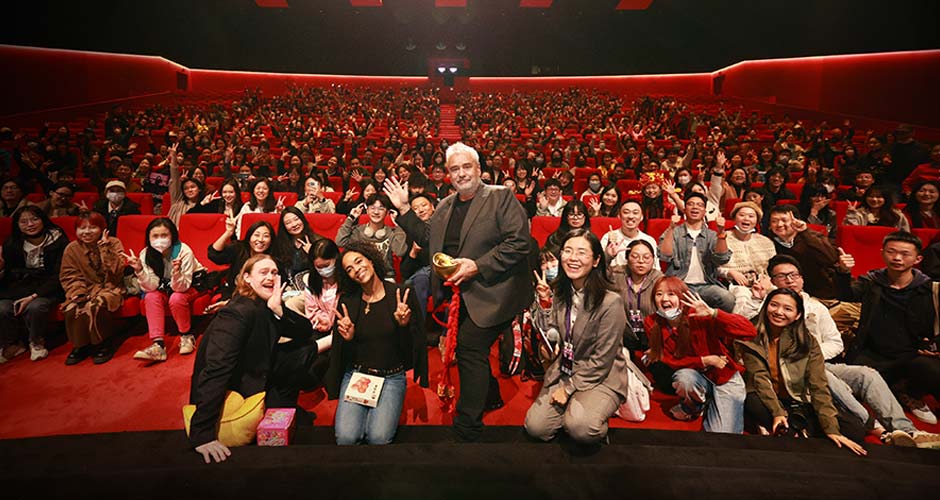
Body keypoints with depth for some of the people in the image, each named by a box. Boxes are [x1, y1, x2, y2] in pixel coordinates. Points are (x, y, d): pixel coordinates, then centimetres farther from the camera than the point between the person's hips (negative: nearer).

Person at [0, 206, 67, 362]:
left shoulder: (58, 241, -8)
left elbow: (58, 276, -11)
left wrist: (33, 296, -20)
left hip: (49, 288, -4)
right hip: (20, 287, 4)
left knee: (35, 307, -33)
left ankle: (37, 343, -3)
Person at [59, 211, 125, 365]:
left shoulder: (114, 243, -4)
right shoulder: (72, 249, 4)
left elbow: (117, 270, -16)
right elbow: (69, 276, 1)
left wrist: (105, 248, -23)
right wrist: (78, 293, -16)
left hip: (109, 288, -3)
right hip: (86, 289, 3)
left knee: (94, 307, -31)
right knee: (72, 309, -25)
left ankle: (103, 345, -10)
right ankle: (81, 346, -2)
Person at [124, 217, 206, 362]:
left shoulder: (184, 251, -27)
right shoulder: (145, 254, -15)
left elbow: (181, 287, -29)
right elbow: (151, 287, -20)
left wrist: (177, 272, -48)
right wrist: (139, 270, -34)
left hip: (190, 285, -4)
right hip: (166, 287, 4)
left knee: (176, 298, -32)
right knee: (151, 297, -24)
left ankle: (186, 336, -8)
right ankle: (158, 345, -24)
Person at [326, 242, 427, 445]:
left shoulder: (402, 295, -6)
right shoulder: (347, 302, 0)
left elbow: (413, 347, -4)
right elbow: (340, 353, 6)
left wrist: (404, 325, -22)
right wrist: (347, 339, -14)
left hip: (392, 377, -1)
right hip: (355, 375, 2)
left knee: (378, 438, -19)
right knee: (346, 437, -17)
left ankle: (382, 413, 11)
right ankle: (361, 413, 13)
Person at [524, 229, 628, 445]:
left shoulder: (611, 302, -18)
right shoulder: (559, 294, 1)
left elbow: (602, 360, -15)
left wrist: (569, 387, -11)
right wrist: (544, 302, -12)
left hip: (601, 379, -5)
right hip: (563, 373, 5)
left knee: (581, 428, -30)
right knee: (535, 427, -12)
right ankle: (572, 409, 14)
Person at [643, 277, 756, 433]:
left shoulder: (698, 316, -25)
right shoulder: (652, 323, -13)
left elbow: (750, 331, -31)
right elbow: (669, 360, -8)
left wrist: (712, 313, -44)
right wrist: (705, 361, -21)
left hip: (725, 377, -2)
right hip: (694, 375, 2)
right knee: (684, 377, -34)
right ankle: (693, 406, 0)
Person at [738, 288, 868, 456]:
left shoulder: (808, 342, -1)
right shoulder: (751, 338, -6)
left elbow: (819, 387, -8)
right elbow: (760, 379, -13)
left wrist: (831, 429, -17)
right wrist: (777, 413, -26)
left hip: (799, 404, 2)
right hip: (765, 401, -2)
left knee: (855, 433, -18)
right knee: (752, 402, -36)